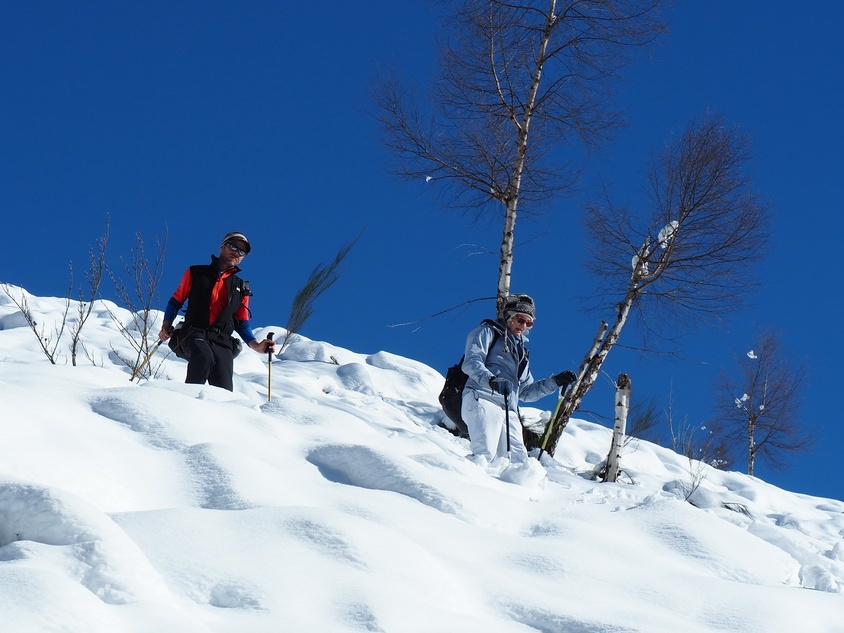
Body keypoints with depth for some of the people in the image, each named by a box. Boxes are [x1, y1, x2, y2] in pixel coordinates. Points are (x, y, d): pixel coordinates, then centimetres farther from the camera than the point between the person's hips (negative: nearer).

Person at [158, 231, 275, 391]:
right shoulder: (196, 273, 15)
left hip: (222, 342, 3)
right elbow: (176, 301, 17)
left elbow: (242, 323, 25)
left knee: (224, 392, -19)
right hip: (193, 335, -3)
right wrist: (166, 326, 1)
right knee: (204, 356, -38)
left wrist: (256, 345, 7)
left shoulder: (241, 288, 22)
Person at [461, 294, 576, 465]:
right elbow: (471, 362, -5)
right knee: (485, 455, -27)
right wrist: (491, 379, -25)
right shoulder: (488, 332, 13)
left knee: (518, 462, -10)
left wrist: (555, 382, 18)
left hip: (509, 411, 7)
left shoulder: (520, 350, 34)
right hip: (482, 400, -7)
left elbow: (525, 392, 31)